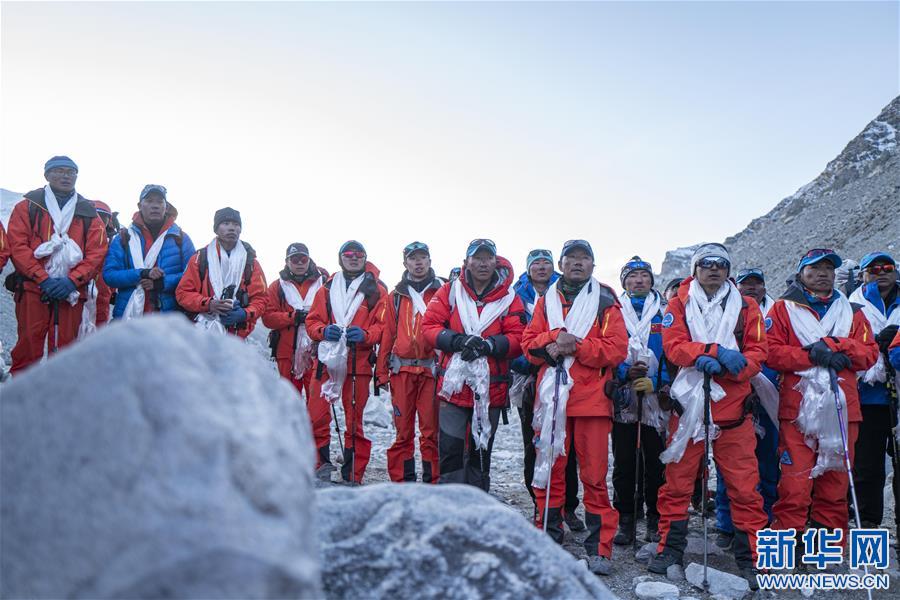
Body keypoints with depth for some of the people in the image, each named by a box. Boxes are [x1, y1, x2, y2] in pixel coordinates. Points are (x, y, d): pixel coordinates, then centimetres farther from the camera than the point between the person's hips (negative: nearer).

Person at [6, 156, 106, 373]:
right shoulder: (28, 206, 9)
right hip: (32, 288, -1)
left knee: (64, 347, 3)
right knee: (29, 345, -4)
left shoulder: (89, 213, 14)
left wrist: (72, 280, -9)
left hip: (71, 292, 2)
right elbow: (17, 246, -1)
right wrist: (43, 279, -11)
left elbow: (96, 253, 5)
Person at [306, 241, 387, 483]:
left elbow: (384, 325, 0)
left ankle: (352, 477, 15)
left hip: (358, 363, -2)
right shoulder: (327, 289, 14)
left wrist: (365, 335, -17)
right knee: (316, 418, -2)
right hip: (327, 360, 2)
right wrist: (323, 330, -8)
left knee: (354, 422, 5)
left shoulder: (377, 290, 6)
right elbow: (312, 320, 12)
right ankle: (321, 467, 13)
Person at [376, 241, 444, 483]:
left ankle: (432, 482, 7)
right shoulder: (396, 296, 14)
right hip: (402, 370, 2)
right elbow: (387, 334, 13)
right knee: (403, 430, 5)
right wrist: (382, 372, 8)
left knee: (431, 430, -1)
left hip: (432, 369, -2)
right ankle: (402, 481, 14)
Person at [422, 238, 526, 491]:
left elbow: (518, 338, -3)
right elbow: (429, 326, -2)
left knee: (481, 452, 14)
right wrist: (459, 340, -18)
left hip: (491, 387, 1)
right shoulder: (449, 292, 2)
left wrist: (488, 345, -19)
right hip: (454, 384, -1)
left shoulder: (509, 298, 2)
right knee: (450, 450, -3)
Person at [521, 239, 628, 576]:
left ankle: (599, 547, 9)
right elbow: (529, 344, 7)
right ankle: (548, 537, 19)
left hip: (591, 397, -2)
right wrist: (554, 339, -13)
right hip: (552, 396, 2)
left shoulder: (606, 303, 7)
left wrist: (575, 346, -13)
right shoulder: (546, 302, 14)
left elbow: (617, 349, -4)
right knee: (549, 469, 5)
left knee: (594, 475, -2)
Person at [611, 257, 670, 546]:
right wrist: (625, 372, -13)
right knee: (624, 462, 3)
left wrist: (655, 382, -12)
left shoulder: (664, 314, 9)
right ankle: (625, 520, 13)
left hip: (656, 399, 0)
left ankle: (655, 520, 17)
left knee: (655, 462, 4)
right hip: (622, 399, 0)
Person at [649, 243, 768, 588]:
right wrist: (717, 349, -21)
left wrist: (724, 366, -19)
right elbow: (673, 345, -8)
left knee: (744, 486, 0)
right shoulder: (679, 305, 7)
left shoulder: (746, 307, 10)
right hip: (688, 403, 0)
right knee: (677, 481, 5)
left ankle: (751, 558, 13)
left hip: (732, 406, 0)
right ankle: (671, 548, 19)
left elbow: (757, 353, 0)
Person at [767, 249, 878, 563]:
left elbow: (869, 352, 8)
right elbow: (772, 352, -2)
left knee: (835, 480, 6)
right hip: (797, 407, -3)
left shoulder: (851, 311, 19)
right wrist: (811, 354, -14)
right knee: (795, 481, -8)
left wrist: (833, 345, -7)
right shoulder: (783, 309, 9)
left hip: (841, 408, 3)